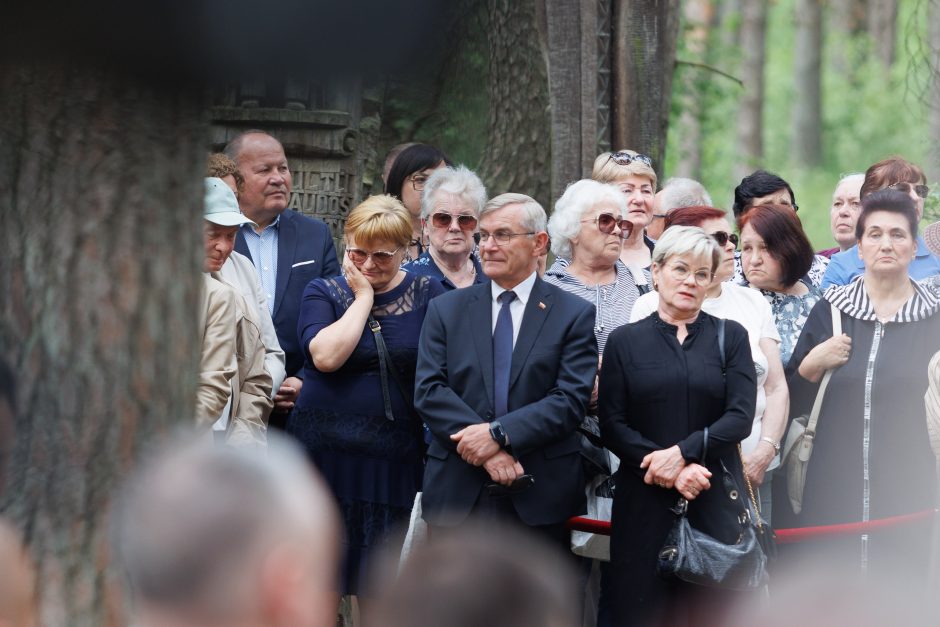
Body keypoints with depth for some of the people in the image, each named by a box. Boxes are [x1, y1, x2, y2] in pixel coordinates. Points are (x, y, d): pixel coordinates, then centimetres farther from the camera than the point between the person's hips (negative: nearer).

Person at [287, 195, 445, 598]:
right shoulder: (323, 292, 6)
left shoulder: (427, 294, 6)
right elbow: (326, 356, -13)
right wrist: (363, 298, -6)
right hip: (326, 454, 0)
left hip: (394, 458, 1)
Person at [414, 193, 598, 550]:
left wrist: (499, 433, -18)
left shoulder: (574, 315, 4)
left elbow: (571, 400, -6)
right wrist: (487, 451, -14)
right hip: (457, 493, 2)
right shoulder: (446, 310, 10)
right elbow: (428, 391, 0)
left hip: (539, 498, -2)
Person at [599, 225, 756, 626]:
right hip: (644, 499, 0)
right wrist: (668, 469, -13)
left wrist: (682, 451, -15)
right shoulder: (624, 341, 7)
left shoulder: (730, 337, 8)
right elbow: (612, 425, -1)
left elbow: (741, 417, -3)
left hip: (713, 500, 0)